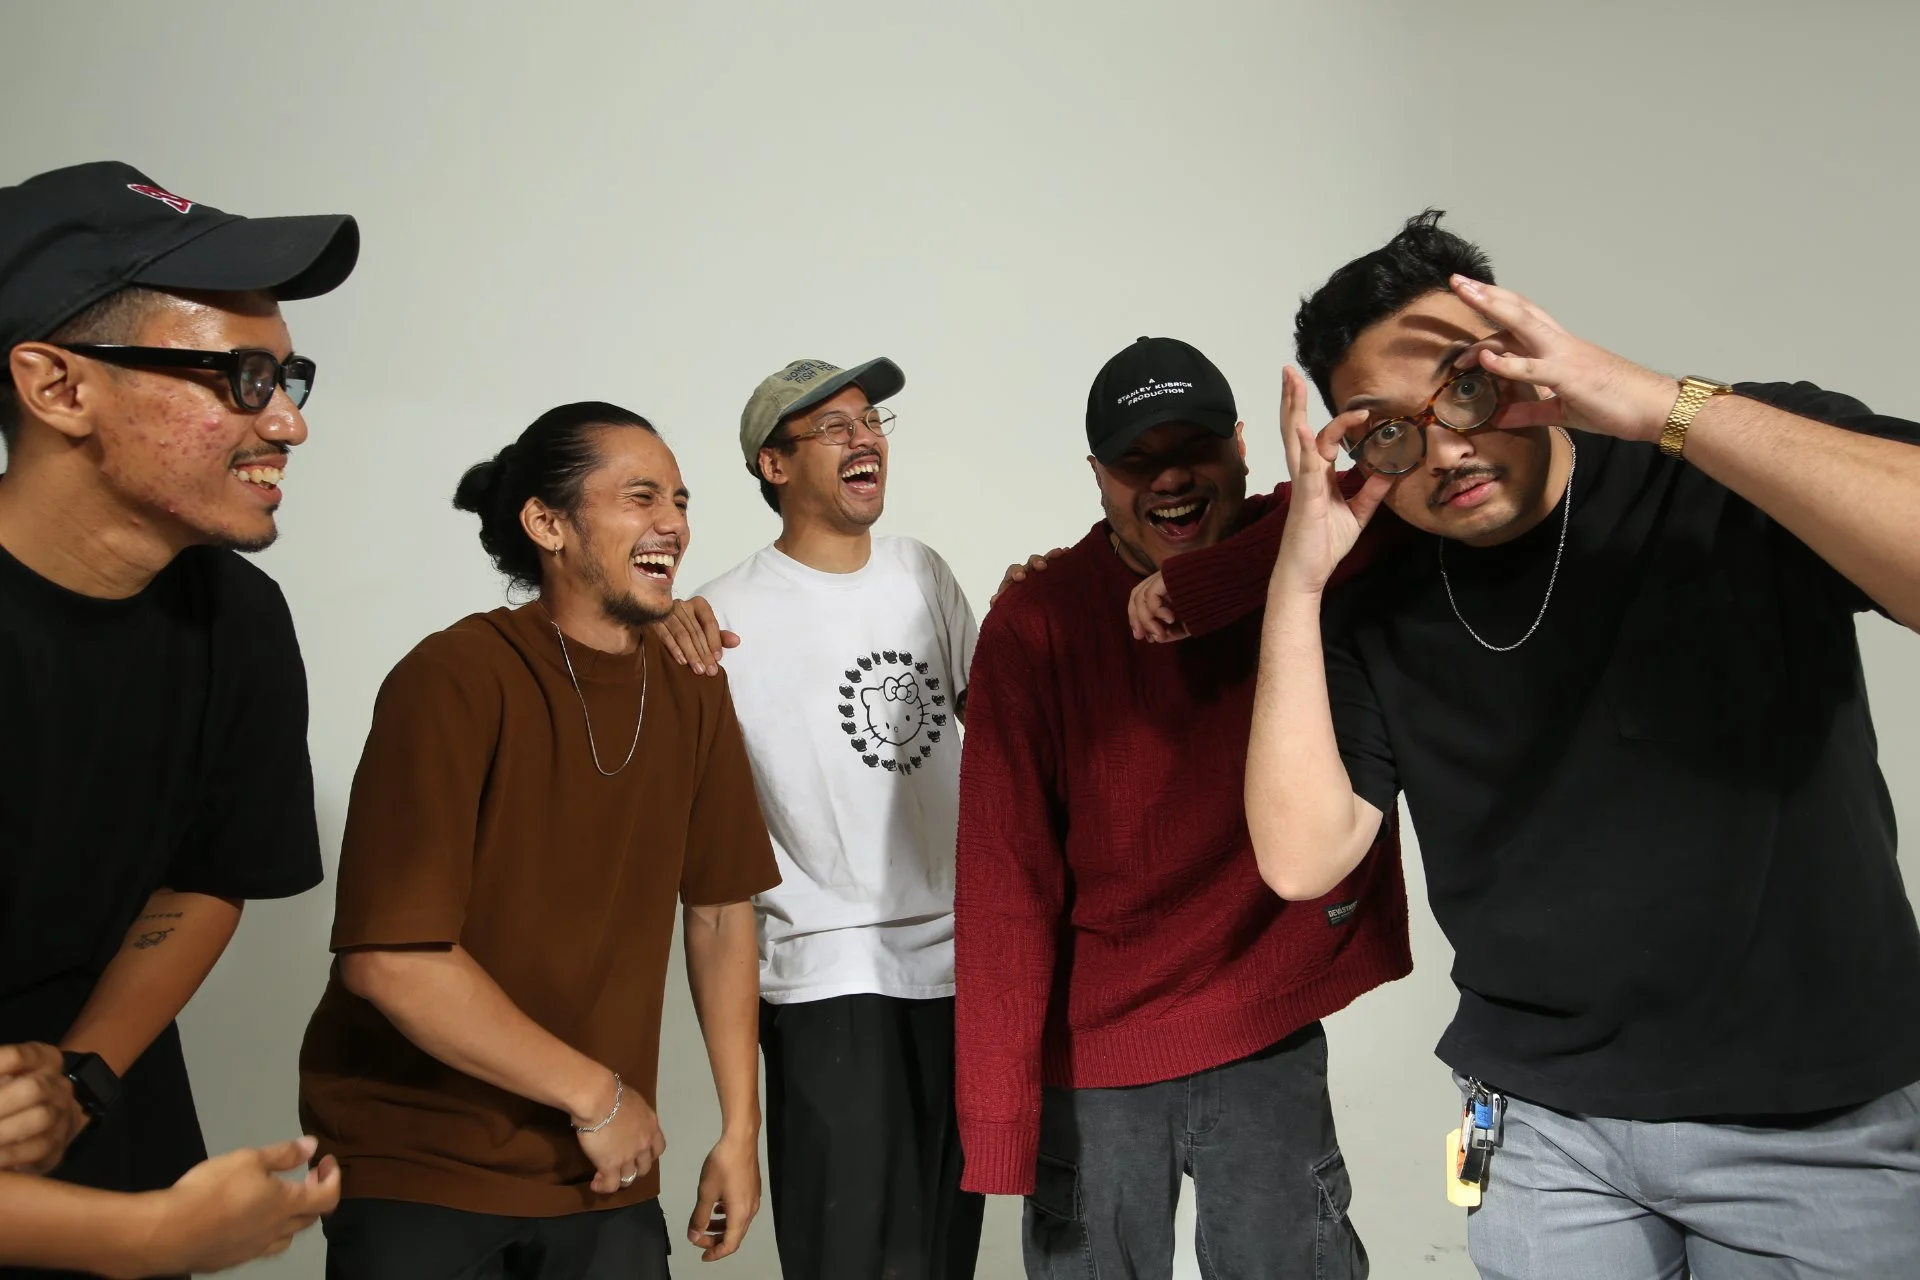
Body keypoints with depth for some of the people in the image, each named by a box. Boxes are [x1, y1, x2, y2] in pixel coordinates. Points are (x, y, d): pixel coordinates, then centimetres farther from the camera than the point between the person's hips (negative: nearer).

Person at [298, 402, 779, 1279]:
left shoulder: (691, 694, -2)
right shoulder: (454, 680, -18)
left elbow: (720, 911, 4)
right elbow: (388, 958, -23)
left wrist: (741, 1127, 3)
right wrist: (597, 1094, -15)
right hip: (415, 1172, -4)